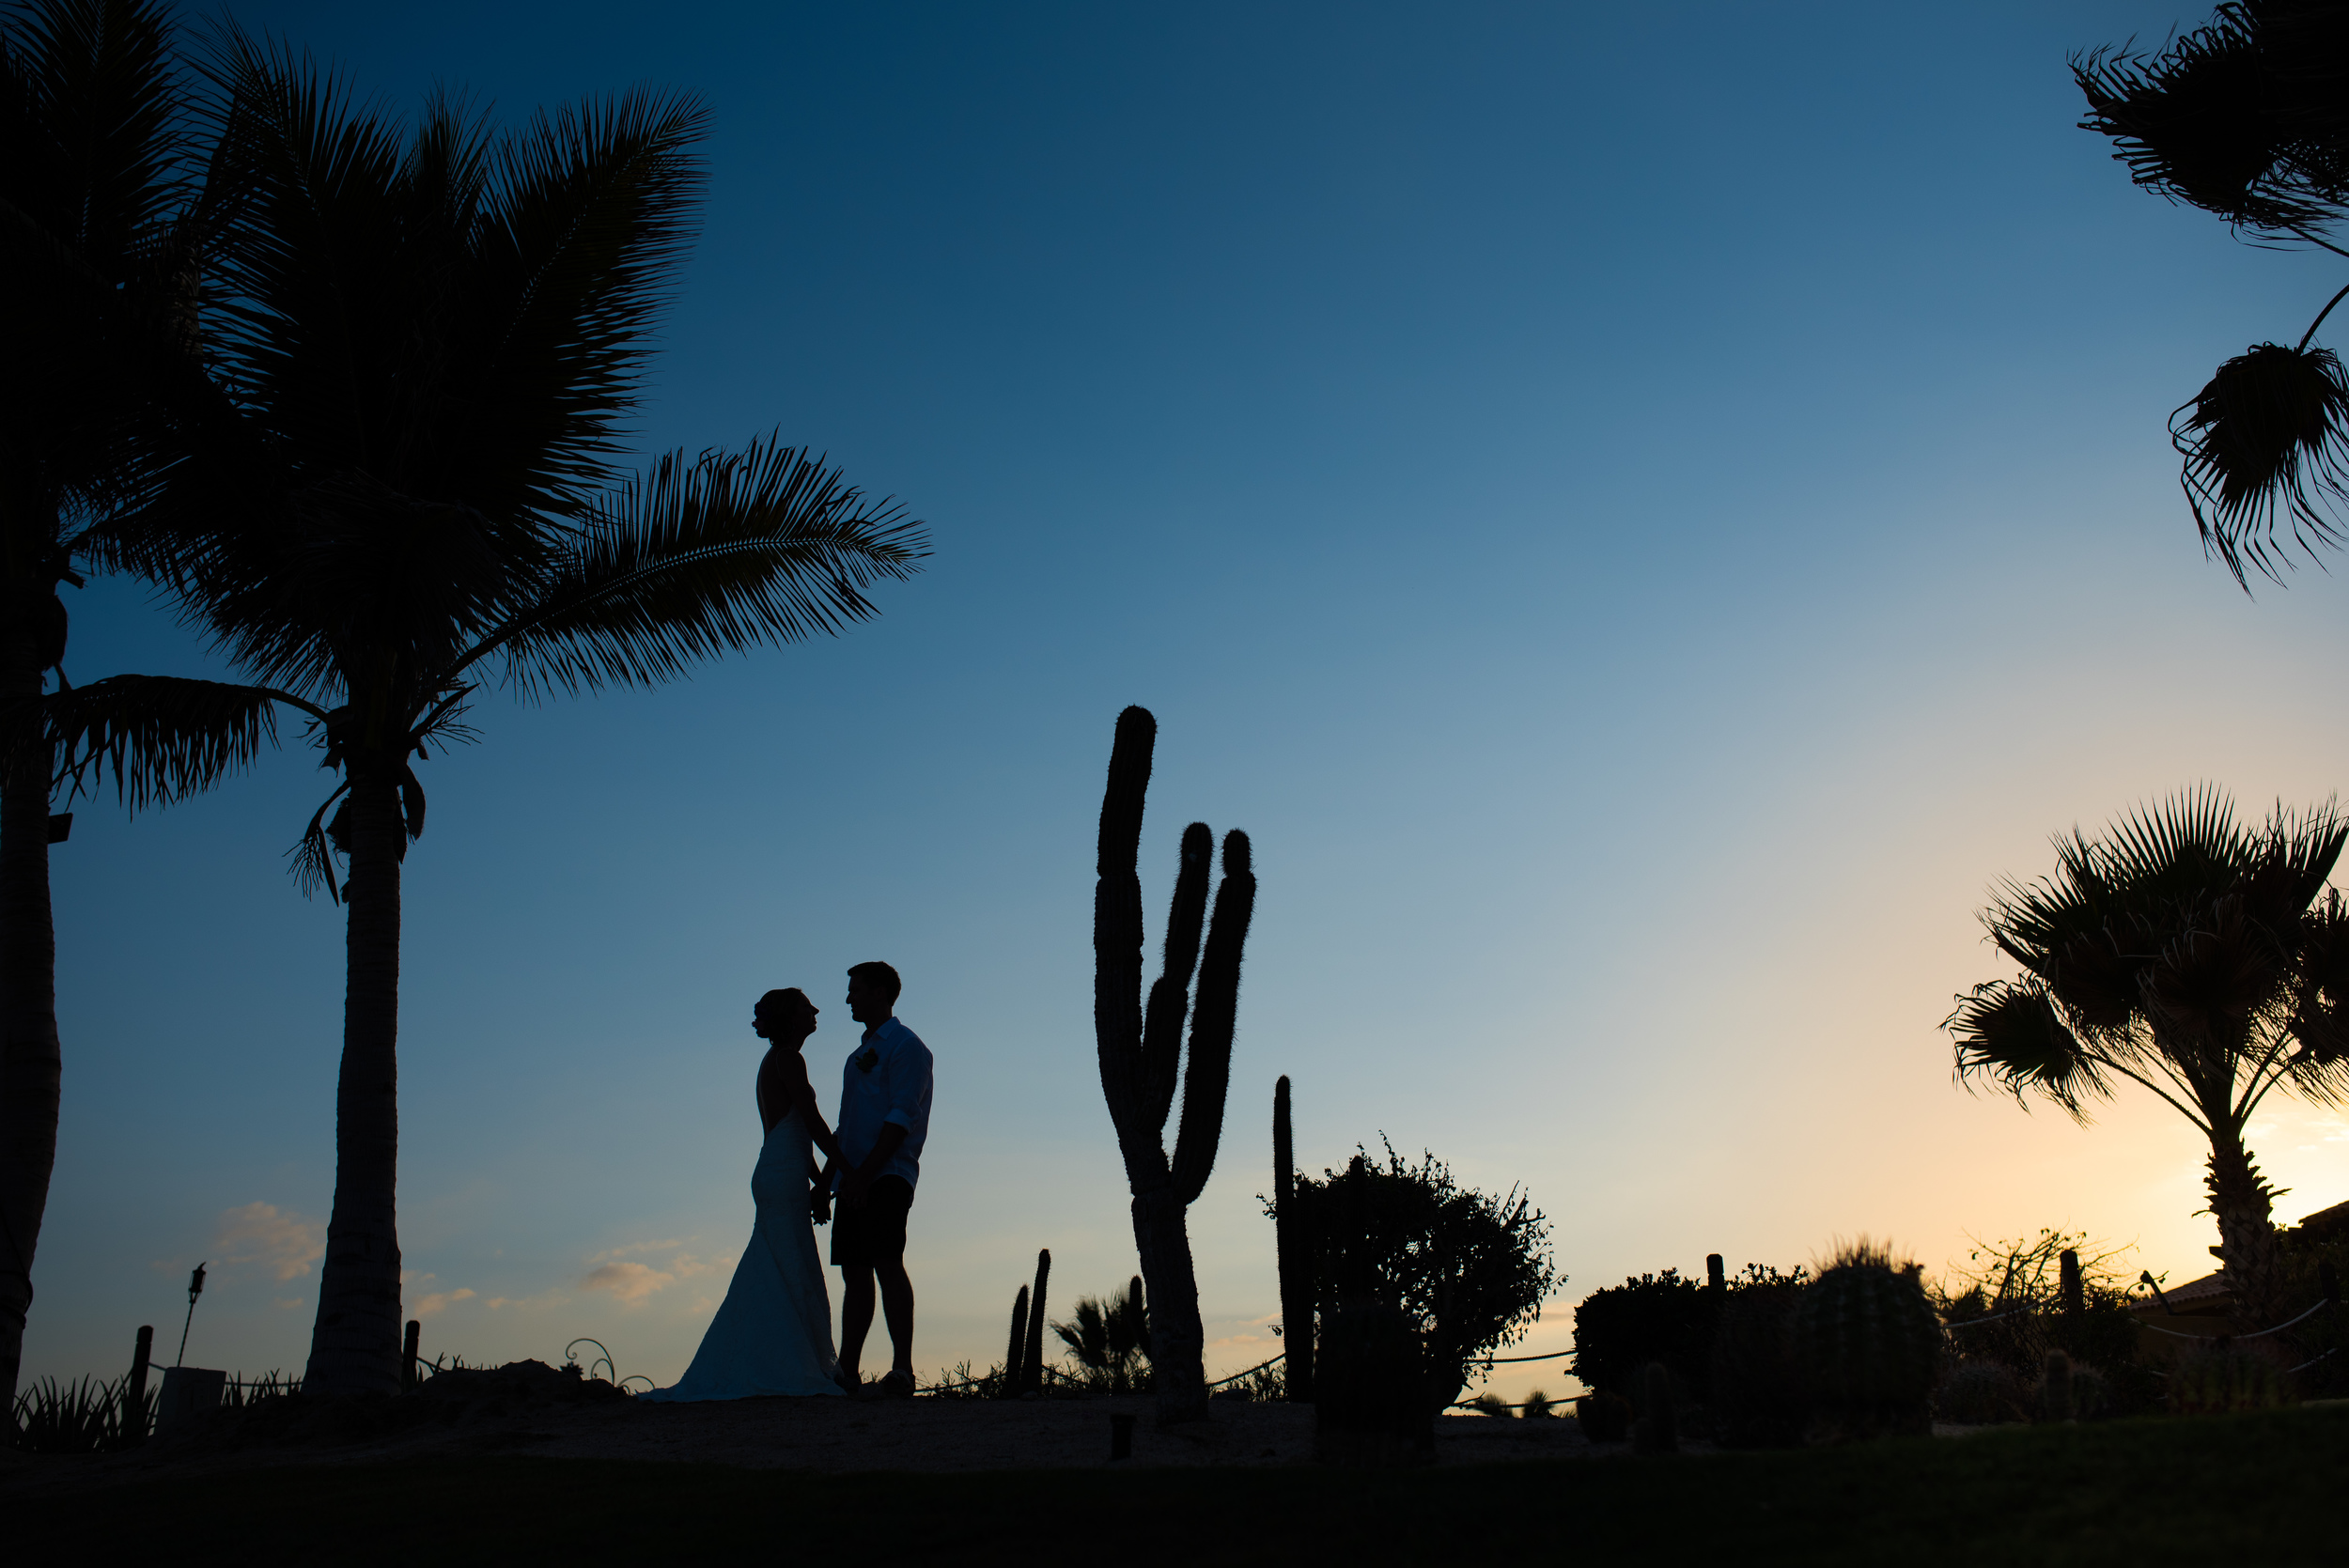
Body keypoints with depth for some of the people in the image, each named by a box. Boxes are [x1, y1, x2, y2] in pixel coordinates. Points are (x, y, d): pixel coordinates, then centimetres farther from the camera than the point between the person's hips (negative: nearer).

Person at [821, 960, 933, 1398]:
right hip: (853, 1181, 8)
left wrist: (864, 1174, -20)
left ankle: (902, 1371, -15)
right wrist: (826, 1181, 20)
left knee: (887, 1263, -15)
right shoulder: (860, 1054, 23)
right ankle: (846, 1374, 8)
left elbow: (901, 1117, -14)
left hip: (887, 1176, -8)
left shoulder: (905, 1046, -4)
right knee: (854, 1273, 6)